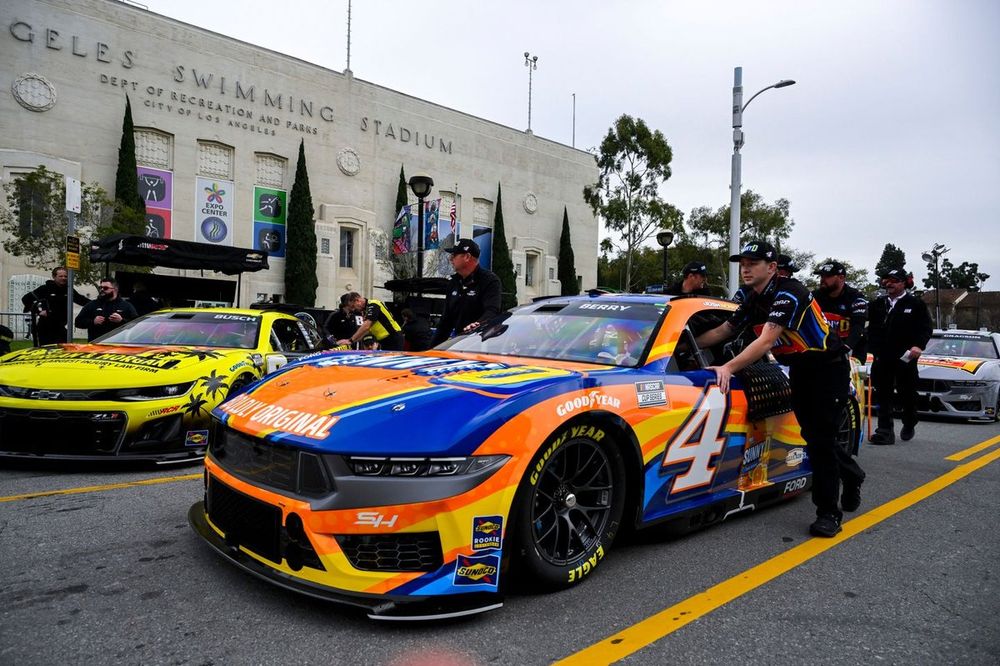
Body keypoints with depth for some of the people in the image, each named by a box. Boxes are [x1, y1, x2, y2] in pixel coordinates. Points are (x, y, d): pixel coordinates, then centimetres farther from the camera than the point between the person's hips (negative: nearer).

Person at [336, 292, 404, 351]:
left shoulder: (373, 305, -16)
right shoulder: (365, 310, 13)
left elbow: (366, 326, -27)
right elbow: (366, 330, 13)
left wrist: (350, 340, -25)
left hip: (394, 338, -10)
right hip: (385, 340, 10)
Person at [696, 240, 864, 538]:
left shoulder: (788, 294, -24)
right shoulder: (754, 300, 3)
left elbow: (765, 341, -33)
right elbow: (723, 331, 9)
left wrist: (728, 368, -39)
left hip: (829, 368, -8)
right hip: (800, 371, 8)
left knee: (821, 438, -8)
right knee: (812, 435, 12)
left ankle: (829, 512, 3)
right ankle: (852, 475, 38)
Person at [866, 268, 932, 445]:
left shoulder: (915, 304, 2)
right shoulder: (877, 304, 11)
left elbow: (926, 328, -2)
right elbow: (869, 328, 8)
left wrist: (918, 345, -17)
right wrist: (873, 349, -3)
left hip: (905, 358, -2)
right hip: (881, 358, 3)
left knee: (908, 395, 10)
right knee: (883, 396, 0)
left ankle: (909, 426, 31)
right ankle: (885, 431, 2)